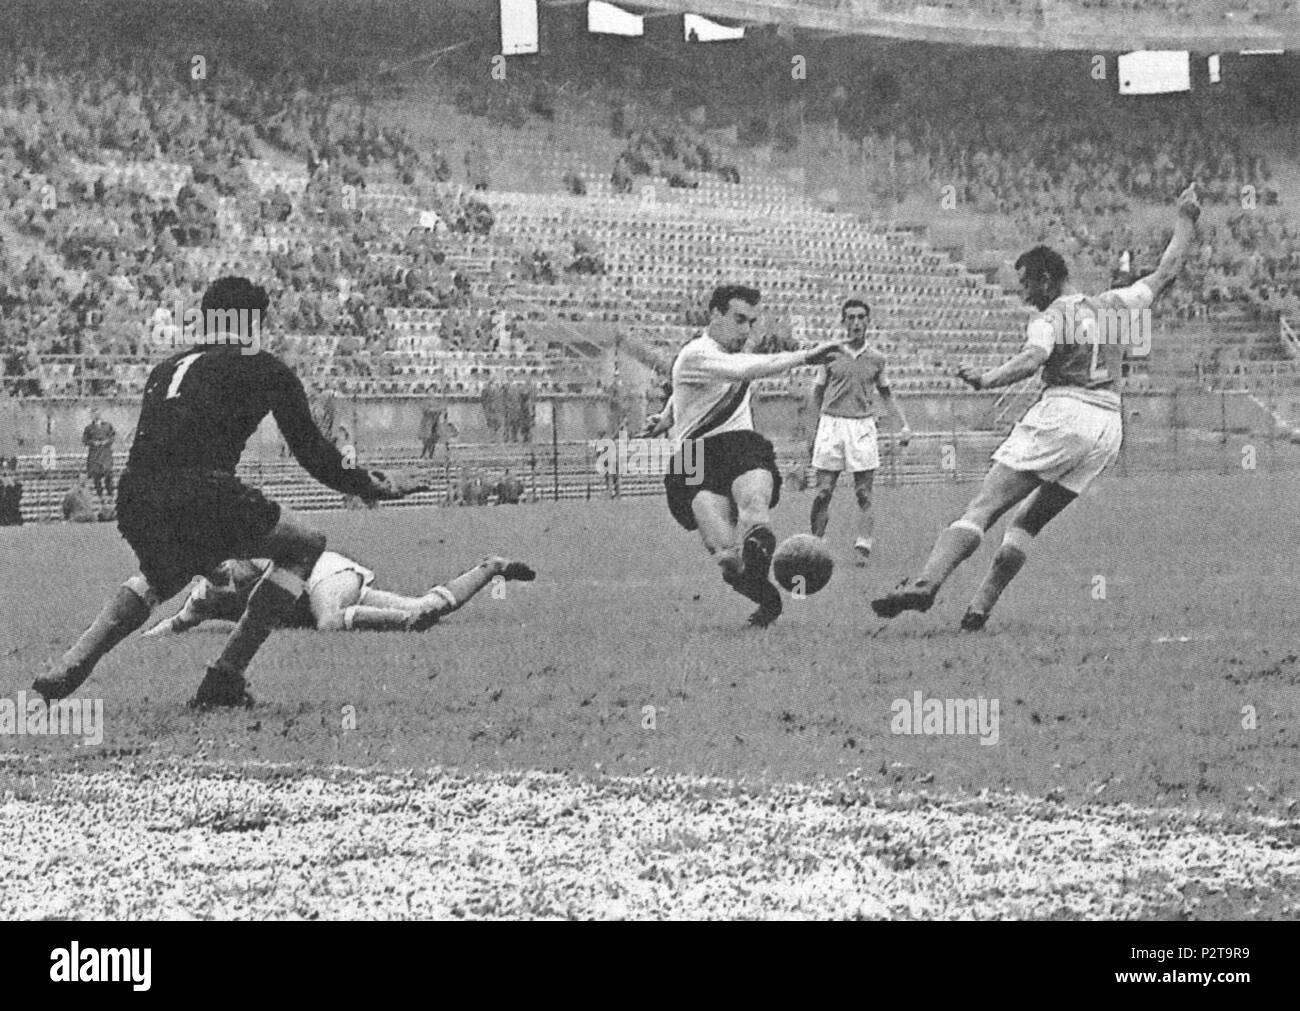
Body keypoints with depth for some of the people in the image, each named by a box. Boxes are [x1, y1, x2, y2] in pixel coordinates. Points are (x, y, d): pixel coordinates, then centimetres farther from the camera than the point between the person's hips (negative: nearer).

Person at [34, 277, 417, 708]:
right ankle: (225, 676, 7)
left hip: (133, 499, 7)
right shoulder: (263, 369, 11)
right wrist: (367, 486, 28)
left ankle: (70, 665, 20)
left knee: (160, 574, 39)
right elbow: (310, 449, 12)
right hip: (200, 491, -7)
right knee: (305, 544, 15)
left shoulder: (166, 368, 28)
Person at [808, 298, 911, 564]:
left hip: (863, 427, 1)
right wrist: (816, 427, 7)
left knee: (864, 494, -5)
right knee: (823, 493, -4)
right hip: (831, 425, -1)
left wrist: (903, 425, 13)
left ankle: (863, 546, -6)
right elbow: (818, 393, 13)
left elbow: (886, 393, 21)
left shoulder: (876, 359, 8)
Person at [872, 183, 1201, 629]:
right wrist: (1185, 221, 39)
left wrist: (986, 380, -28)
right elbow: (1165, 273, 29)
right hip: (1108, 425, 7)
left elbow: (1032, 359, -20)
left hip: (1062, 413, -6)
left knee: (983, 508, -13)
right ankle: (979, 607, 1)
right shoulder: (1113, 305, 18)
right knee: (1028, 521, 12)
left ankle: (926, 582, -30)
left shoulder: (1050, 318, 1)